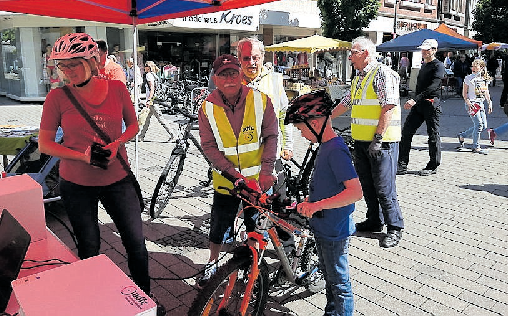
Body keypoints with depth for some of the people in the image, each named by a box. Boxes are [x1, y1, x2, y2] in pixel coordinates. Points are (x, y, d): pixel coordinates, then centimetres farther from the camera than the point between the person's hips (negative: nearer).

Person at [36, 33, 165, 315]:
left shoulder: (117, 88, -5)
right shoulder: (58, 97, -10)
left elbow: (133, 125, 7)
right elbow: (44, 144, -5)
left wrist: (116, 144, -13)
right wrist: (82, 156, -19)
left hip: (118, 179, 2)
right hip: (77, 185, -1)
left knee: (136, 241, 8)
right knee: (89, 248, 14)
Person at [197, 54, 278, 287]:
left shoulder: (260, 100, -9)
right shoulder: (208, 108, -8)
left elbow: (271, 136, -4)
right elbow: (209, 146, -9)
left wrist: (266, 171, -13)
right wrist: (234, 174, -19)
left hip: (258, 180, 0)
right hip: (225, 181, 0)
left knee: (256, 226, 14)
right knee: (219, 226, 13)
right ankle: (212, 264, 39)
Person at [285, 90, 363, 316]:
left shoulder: (336, 150, -25)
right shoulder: (325, 145, 6)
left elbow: (355, 191, -32)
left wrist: (317, 205, -32)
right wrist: (308, 203, 13)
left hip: (334, 231, -10)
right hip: (323, 227, 10)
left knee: (339, 283, 8)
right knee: (329, 277, 25)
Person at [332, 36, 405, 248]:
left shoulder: (383, 73, -10)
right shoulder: (359, 77, 17)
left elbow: (389, 107, -18)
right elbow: (345, 103, 26)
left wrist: (378, 138, -21)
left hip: (381, 142, -9)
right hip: (360, 141, 9)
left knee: (383, 187, -4)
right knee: (366, 184, 14)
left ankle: (395, 228, 11)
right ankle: (374, 221, 29)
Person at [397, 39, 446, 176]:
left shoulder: (438, 66, -9)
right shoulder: (423, 65, 18)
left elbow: (432, 87, -22)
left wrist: (415, 99, -30)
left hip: (431, 104, -8)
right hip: (418, 104, 8)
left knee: (433, 135, 2)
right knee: (406, 131, 0)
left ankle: (433, 166, 13)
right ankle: (402, 165, 3)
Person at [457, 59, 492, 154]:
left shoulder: (485, 79, 10)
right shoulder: (469, 78, -4)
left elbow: (486, 92, 18)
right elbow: (464, 93, -3)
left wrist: (489, 103, 10)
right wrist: (468, 102, -17)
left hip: (481, 103, 6)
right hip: (471, 104, -6)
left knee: (483, 126, 3)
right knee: (479, 124, -13)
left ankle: (462, 136, 19)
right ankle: (476, 147, -1)